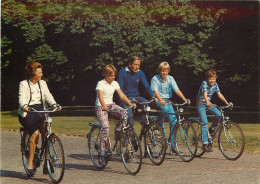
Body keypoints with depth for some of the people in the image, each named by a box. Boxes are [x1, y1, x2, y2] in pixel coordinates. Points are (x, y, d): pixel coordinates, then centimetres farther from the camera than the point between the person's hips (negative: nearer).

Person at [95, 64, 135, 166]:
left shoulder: (115, 83, 6)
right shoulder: (101, 83, -10)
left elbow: (122, 95, 2)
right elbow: (100, 97, -24)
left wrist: (130, 104, -12)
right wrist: (104, 107, -41)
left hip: (111, 105, 5)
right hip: (101, 107, -5)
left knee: (124, 113, -24)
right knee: (106, 128, -21)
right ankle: (102, 154, -17)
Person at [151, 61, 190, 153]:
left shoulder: (170, 79, 3)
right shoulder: (155, 79, -6)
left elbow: (177, 90, -6)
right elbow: (155, 91, -20)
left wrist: (184, 99, -21)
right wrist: (161, 100, -38)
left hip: (167, 101, 3)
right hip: (158, 101, -3)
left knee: (174, 121, -11)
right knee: (165, 109, -27)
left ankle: (173, 145, -2)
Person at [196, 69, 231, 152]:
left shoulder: (215, 84, -1)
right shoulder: (204, 83, -20)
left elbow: (219, 94, -2)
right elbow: (205, 94, -34)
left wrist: (226, 102, -14)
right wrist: (208, 103, -52)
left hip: (208, 104, 6)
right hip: (201, 104, -6)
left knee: (218, 114, -22)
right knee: (204, 123, -18)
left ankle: (212, 130, 4)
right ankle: (205, 144, -18)